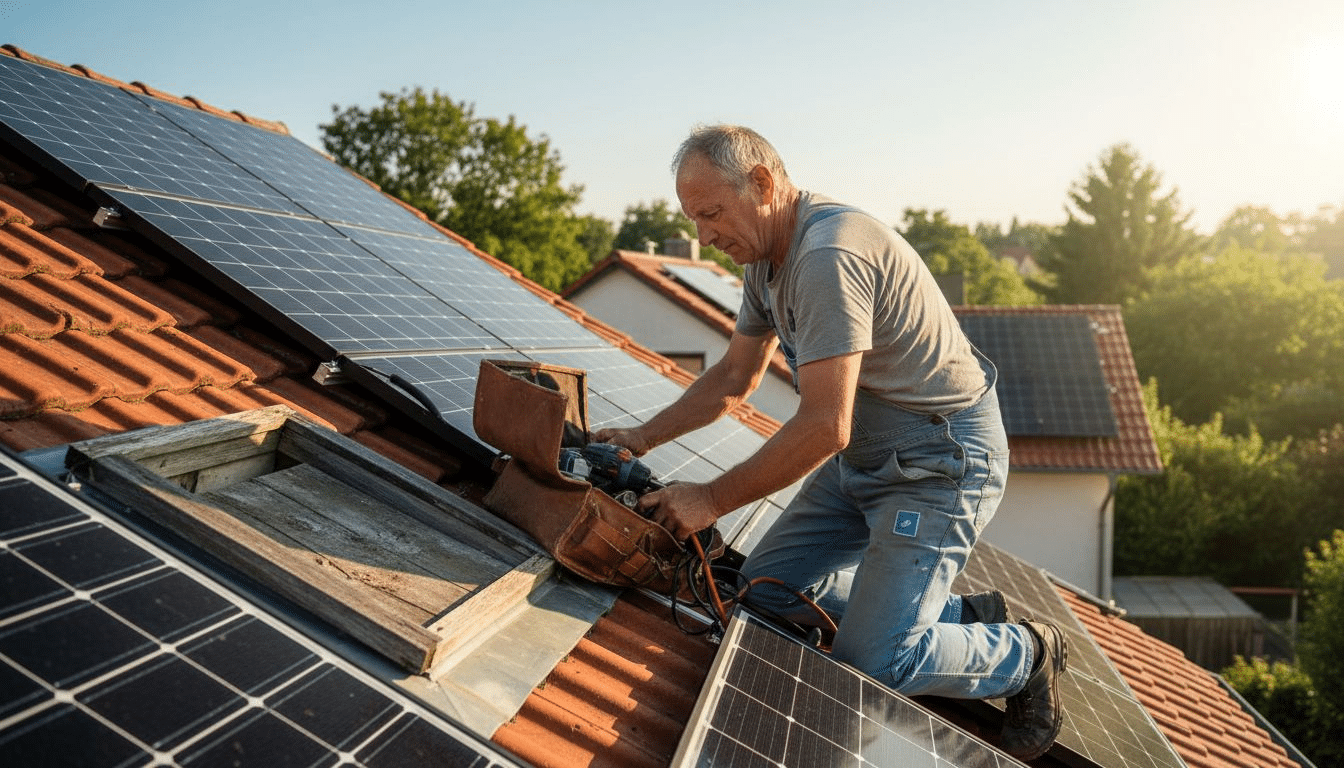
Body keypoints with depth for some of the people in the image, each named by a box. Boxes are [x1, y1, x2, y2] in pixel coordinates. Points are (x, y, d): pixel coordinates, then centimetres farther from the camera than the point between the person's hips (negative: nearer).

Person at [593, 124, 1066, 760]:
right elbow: (733, 378, 17)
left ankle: (1026, 653, 15)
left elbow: (824, 427, -29)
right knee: (768, 585, 7)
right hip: (864, 455, 10)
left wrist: (712, 500, -20)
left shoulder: (828, 255, -27)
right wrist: (644, 437, 7)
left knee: (868, 665, -13)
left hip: (941, 458, -10)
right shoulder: (767, 258, 6)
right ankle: (963, 613, 17)